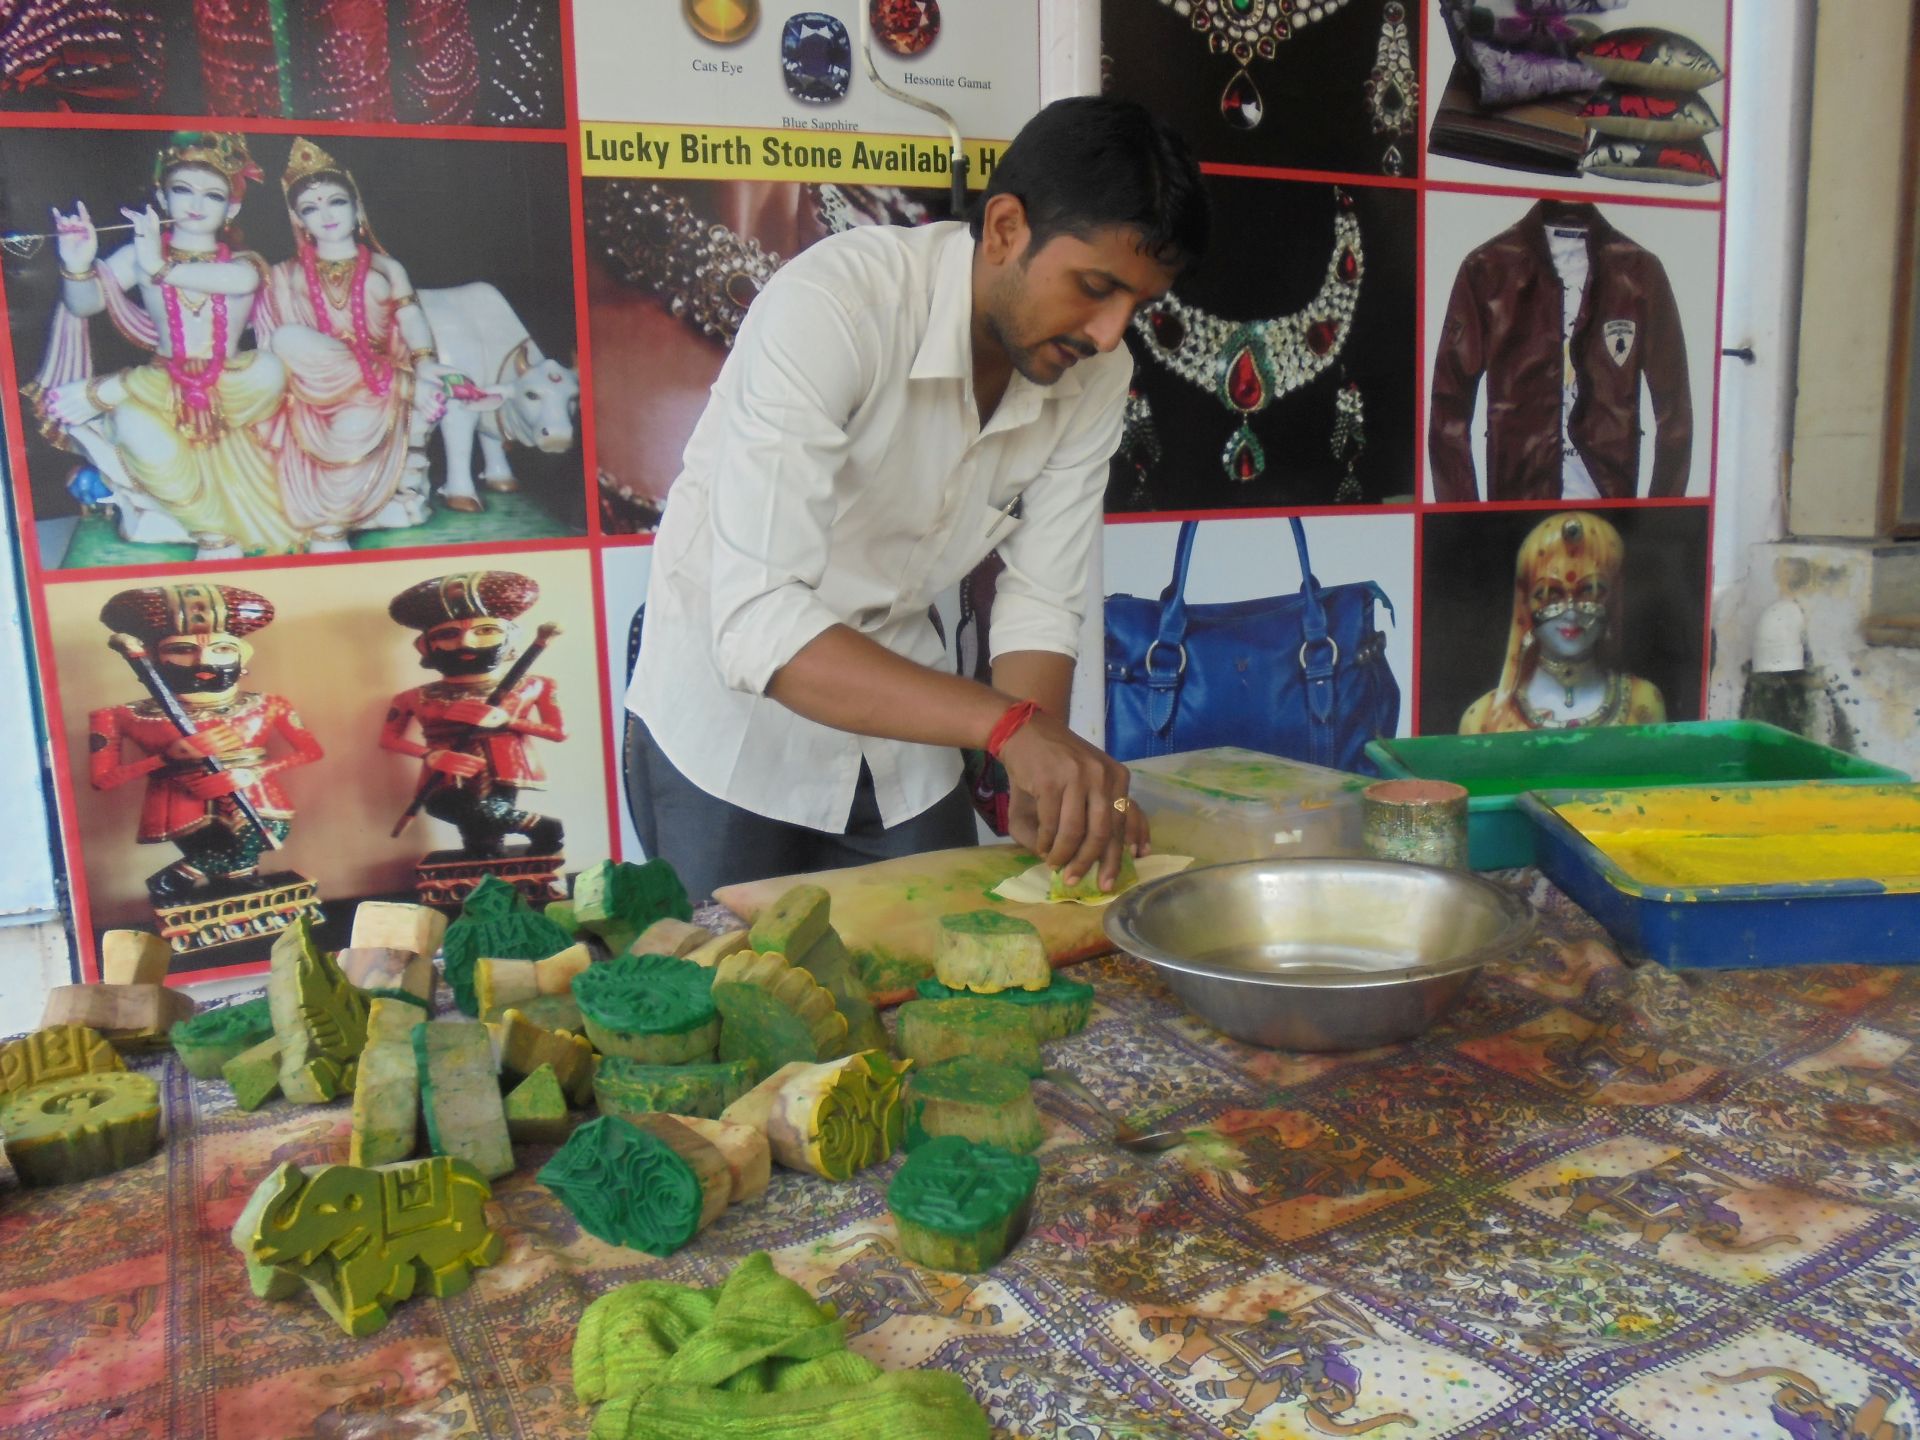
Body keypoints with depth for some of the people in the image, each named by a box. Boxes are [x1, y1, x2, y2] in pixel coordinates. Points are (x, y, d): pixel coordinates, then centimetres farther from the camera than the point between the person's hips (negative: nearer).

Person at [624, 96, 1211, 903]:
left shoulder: (1095, 376, -10)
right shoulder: (831, 306, -29)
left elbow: (1040, 603, -5)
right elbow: (755, 624, -37)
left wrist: (1050, 790, -21)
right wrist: (1007, 724, -46)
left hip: (897, 725, 5)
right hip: (732, 730, -5)